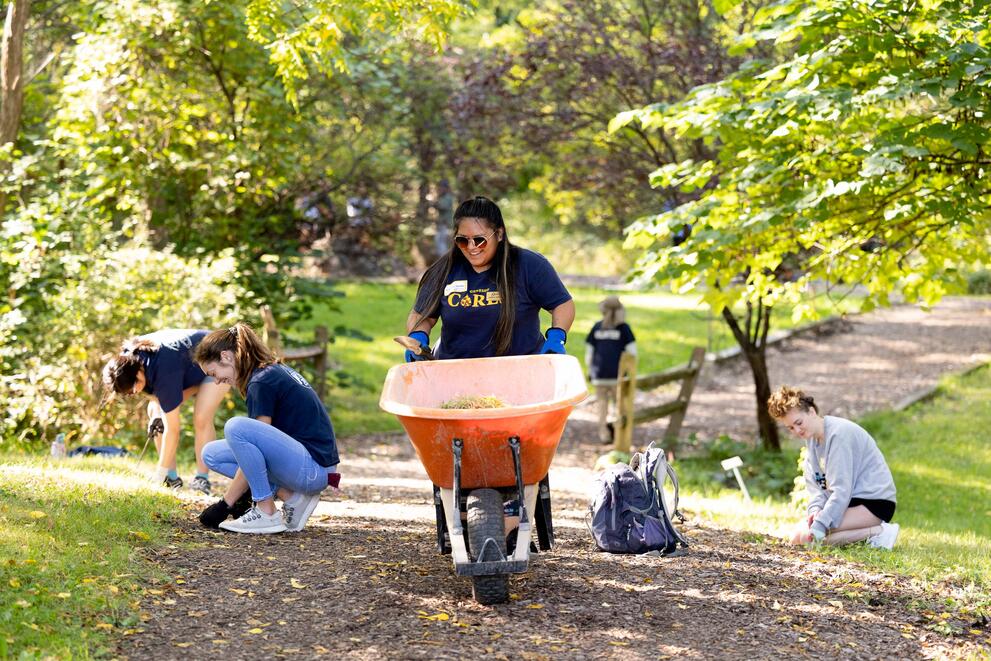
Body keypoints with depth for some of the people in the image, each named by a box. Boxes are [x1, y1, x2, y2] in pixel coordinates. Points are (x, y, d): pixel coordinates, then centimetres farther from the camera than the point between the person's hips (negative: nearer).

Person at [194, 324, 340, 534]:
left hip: (314, 468, -10)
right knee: (212, 454, 10)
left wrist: (224, 505, -10)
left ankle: (266, 513, -15)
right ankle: (291, 496, 2)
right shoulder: (274, 371, 14)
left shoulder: (262, 382, -15)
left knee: (236, 427, -27)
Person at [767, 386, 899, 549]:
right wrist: (816, 508, -15)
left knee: (808, 537, -23)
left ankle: (879, 532, -18)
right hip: (850, 500, 10)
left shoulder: (839, 433, -19)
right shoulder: (811, 438, 10)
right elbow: (814, 485, 7)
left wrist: (819, 525, -31)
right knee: (798, 537, 0)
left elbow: (841, 489, -25)